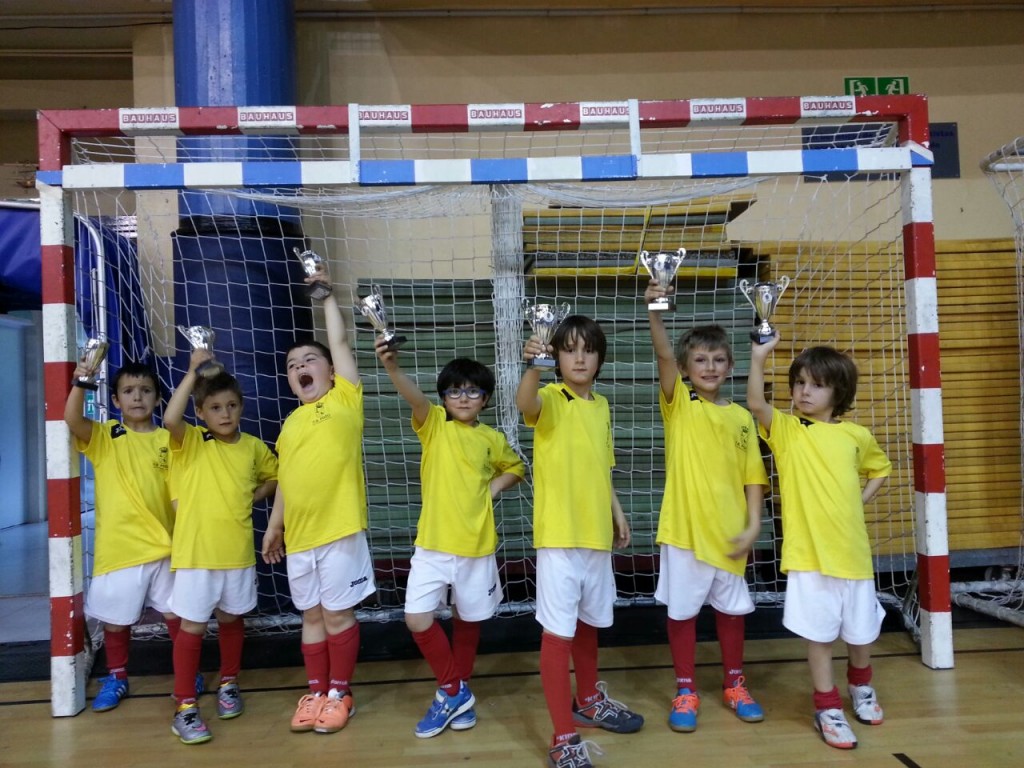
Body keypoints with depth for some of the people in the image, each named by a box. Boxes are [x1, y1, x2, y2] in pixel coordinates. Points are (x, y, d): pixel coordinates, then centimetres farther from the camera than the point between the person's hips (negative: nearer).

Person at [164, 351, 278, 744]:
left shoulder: (253, 446, 3)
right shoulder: (192, 442, -7)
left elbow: (276, 475, 20)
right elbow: (170, 418, -29)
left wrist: (252, 497, 3)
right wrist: (193, 371, -28)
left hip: (238, 552, 3)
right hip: (196, 552, -3)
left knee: (231, 619, 18)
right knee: (192, 626, 1)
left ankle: (229, 684, 36)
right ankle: (185, 707, 13)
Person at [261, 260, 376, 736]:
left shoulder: (345, 399, -2)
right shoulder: (290, 423, 11)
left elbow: (339, 342, -6)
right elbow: (287, 479, 16)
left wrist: (326, 294, 2)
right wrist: (274, 526, 17)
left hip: (339, 529, -5)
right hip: (299, 535, 5)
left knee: (338, 613, 6)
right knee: (311, 616, 14)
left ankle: (340, 693, 21)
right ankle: (316, 692, 27)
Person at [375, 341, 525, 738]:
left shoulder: (492, 439, 3)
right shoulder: (433, 424, -3)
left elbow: (516, 467, 21)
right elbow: (414, 396, -24)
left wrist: (494, 487, 1)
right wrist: (392, 366, -45)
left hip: (476, 544, 1)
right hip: (433, 542, -1)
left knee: (468, 617, 14)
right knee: (418, 618, -7)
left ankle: (459, 689, 36)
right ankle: (453, 691, 13)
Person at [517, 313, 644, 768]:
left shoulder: (602, 405, 10)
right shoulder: (551, 399, -11)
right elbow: (525, 403, -36)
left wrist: (617, 511, 15)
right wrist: (532, 365, -53)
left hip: (596, 532, 7)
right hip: (559, 534, -7)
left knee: (588, 621, 22)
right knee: (558, 631, -2)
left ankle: (588, 702, 43)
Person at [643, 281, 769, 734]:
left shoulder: (741, 417, 6)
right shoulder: (678, 405, -3)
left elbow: (752, 474, 6)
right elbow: (664, 357, -21)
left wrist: (753, 524, -4)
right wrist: (656, 313, -36)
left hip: (728, 531, 3)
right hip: (684, 527, -3)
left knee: (731, 608, 16)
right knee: (682, 610, 7)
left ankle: (734, 684, 35)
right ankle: (686, 691, 24)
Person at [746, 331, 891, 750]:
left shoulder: (856, 435, 3)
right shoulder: (786, 429, -5)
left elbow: (879, 470, 22)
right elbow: (756, 403, -25)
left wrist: (859, 500, 7)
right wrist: (759, 358, -35)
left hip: (852, 549, 3)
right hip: (808, 552, -3)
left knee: (861, 629, 18)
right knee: (819, 632, 5)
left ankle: (861, 685, 46)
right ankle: (827, 708, 22)